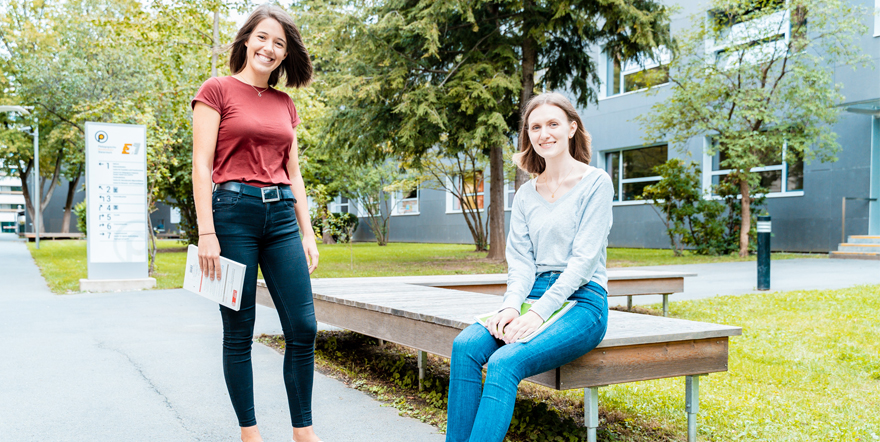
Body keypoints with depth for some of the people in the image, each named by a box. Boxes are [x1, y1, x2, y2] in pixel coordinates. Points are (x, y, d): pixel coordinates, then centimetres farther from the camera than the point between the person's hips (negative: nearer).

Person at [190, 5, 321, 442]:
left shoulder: (285, 104, 16)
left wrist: (307, 233, 12)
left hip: (281, 214, 5)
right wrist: (206, 232, -12)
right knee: (239, 332, 3)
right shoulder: (217, 90, 1)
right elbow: (201, 165, -5)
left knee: (303, 328, 0)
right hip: (233, 211, -4)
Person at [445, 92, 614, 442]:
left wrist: (538, 312, -19)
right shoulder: (526, 195, 15)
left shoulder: (595, 183, -2)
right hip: (535, 294, 5)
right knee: (465, 346, -23)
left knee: (504, 363, -30)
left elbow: (584, 258, -10)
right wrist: (511, 306, -13)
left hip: (581, 300, -5)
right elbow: (521, 260, 8)